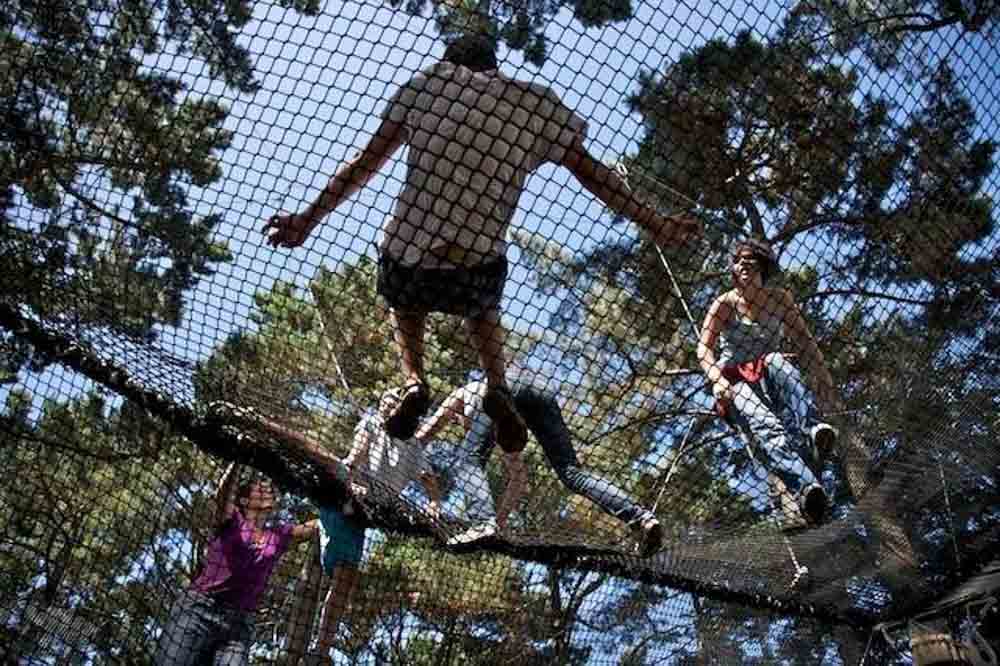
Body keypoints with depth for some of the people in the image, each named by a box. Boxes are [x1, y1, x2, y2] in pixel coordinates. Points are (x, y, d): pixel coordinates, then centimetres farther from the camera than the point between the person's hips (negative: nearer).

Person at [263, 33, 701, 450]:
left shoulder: (428, 81, 11)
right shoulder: (536, 103, 12)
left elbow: (365, 163, 8)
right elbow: (592, 172, 11)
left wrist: (308, 219, 13)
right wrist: (652, 223, 18)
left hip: (407, 251, 0)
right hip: (479, 263, 1)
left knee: (404, 307, 35)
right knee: (482, 312, 36)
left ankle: (414, 382, 8)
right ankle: (497, 387, 11)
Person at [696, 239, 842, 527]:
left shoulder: (779, 299, 11)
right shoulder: (725, 304, 3)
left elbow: (805, 343, 8)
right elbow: (704, 348, -9)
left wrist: (824, 382, -5)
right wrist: (717, 379, -28)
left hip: (770, 381, 2)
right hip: (736, 384, -2)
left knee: (776, 360, -34)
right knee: (765, 424, -35)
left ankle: (810, 431, -54)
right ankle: (804, 487, -60)